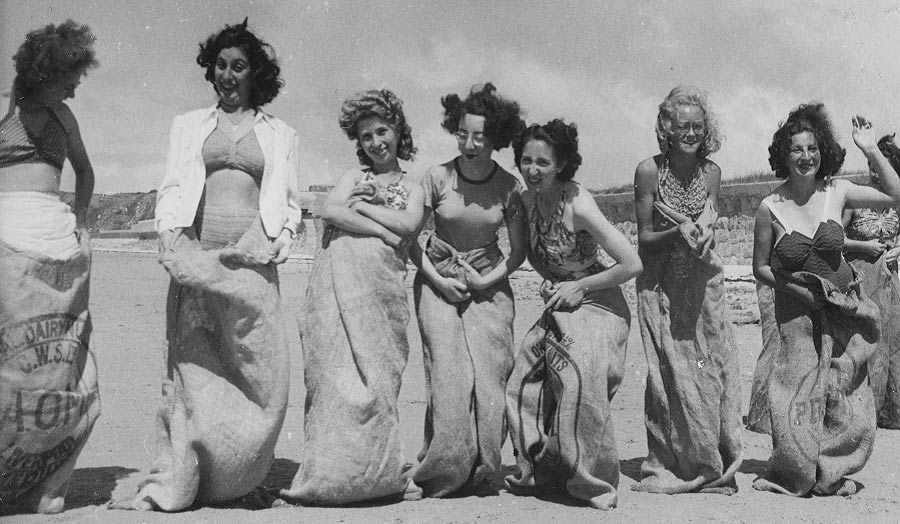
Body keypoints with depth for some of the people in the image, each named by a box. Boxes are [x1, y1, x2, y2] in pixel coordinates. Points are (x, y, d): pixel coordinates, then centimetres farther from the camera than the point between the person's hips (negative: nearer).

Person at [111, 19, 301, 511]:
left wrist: (272, 244, -4)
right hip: (195, 256, 0)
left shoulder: (280, 134, 17)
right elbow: (171, 189, 11)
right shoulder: (188, 125, 19)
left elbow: (289, 206, 14)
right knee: (190, 367, -4)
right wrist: (172, 236, -7)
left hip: (252, 261, 0)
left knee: (261, 372, -7)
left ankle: (242, 479, 5)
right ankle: (171, 484, -1)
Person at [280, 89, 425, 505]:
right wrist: (384, 232, -4)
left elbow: (410, 224, -1)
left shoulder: (413, 188, 20)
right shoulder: (354, 176, 18)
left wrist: (362, 205, 1)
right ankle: (334, 470, -7)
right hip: (341, 279, -1)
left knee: (378, 372, -3)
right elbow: (329, 211, -2)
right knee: (343, 371, -9)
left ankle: (378, 472, 3)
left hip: (385, 288, 1)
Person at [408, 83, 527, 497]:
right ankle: (442, 472, 0)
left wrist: (487, 280, -7)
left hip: (489, 285, 1)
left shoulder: (508, 186, -4)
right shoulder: (438, 177, -7)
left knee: (489, 375, -7)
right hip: (439, 282, -1)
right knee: (448, 374, -10)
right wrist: (439, 281, -8)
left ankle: (482, 471, 5)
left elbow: (519, 250, 5)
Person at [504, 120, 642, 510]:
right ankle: (542, 470, 26)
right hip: (558, 307, 8)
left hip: (596, 304, -8)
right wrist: (547, 281, -1)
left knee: (580, 377, -24)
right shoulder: (527, 200, -2)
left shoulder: (578, 206, -23)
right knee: (526, 385, 8)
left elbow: (632, 264, -24)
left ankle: (596, 481, -8)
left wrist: (578, 286, -16)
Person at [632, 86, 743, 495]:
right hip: (661, 284, -3)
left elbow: (707, 231, 3)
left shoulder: (711, 172, -1)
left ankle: (713, 466, 12)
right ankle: (670, 466, 7)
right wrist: (677, 234, -24)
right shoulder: (649, 171, -11)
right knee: (670, 372, -4)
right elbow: (644, 239, -6)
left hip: (703, 280, 3)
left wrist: (705, 234, -20)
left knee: (712, 367, 1)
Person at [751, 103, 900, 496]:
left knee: (846, 397, 1)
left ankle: (829, 472, 21)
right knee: (801, 391, -5)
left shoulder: (836, 192, -4)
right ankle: (795, 474, 16)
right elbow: (760, 268, 0)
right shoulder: (770, 208, -9)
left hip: (843, 308, 2)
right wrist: (794, 285, -13)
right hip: (798, 312, -2)